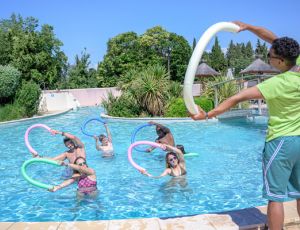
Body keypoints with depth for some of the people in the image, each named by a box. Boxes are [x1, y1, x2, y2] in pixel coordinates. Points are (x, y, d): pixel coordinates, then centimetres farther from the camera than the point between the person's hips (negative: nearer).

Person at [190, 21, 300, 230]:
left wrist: (208, 115, -19)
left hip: (281, 141, -7)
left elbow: (237, 98, -22)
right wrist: (248, 27, 5)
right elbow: (274, 39, 6)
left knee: (276, 196, 2)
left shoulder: (277, 84, -22)